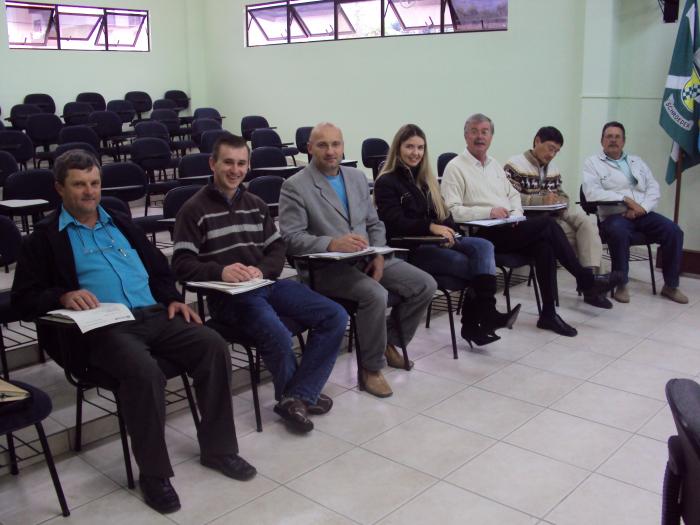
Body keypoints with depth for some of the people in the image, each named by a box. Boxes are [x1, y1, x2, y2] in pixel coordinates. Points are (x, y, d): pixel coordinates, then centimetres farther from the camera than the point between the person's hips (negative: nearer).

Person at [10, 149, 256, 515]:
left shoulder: (121, 224, 25)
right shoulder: (45, 238, 10)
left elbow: (159, 268, 27)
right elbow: (24, 297, 3)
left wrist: (173, 299, 8)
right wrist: (63, 296, -17)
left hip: (154, 315, 5)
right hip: (103, 327, -5)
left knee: (214, 347, -17)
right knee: (144, 371, -35)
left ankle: (217, 448, -3)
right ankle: (153, 473, -17)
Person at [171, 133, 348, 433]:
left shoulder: (256, 205, 19)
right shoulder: (194, 210, 1)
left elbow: (277, 248, 14)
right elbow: (182, 264, -8)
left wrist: (261, 270, -9)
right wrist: (220, 271, -27)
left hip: (267, 284, 6)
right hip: (228, 295, -6)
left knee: (335, 317, -12)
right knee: (277, 335, -33)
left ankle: (295, 398, -9)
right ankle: (302, 395, -1)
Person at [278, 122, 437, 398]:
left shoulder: (357, 177, 15)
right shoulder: (295, 186, -5)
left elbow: (374, 224, 17)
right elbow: (291, 238, -14)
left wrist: (378, 255, -2)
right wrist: (333, 244, -28)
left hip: (368, 259, 7)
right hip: (326, 267, -7)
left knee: (426, 285, -5)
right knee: (376, 294, -32)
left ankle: (390, 342, 16)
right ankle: (371, 369, -11)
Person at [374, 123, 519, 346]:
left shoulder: (426, 178, 21)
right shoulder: (386, 183, -1)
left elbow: (442, 213, 16)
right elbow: (395, 223, -15)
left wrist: (446, 231, -7)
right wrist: (431, 227, -29)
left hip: (436, 240, 7)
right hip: (409, 248, -6)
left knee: (483, 247, -21)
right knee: (473, 264, -22)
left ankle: (485, 313, -29)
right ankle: (473, 323, -12)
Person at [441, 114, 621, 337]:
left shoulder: (494, 165, 21)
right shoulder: (455, 167, -3)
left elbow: (513, 194, 26)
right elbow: (451, 210, -12)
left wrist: (516, 214, 3)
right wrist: (489, 211, -22)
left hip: (509, 229, 7)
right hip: (483, 235, -7)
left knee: (544, 245, -22)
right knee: (547, 223, -19)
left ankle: (548, 314, -15)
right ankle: (585, 279, -4)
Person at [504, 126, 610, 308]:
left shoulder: (553, 168, 22)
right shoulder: (515, 165, -3)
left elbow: (562, 195, 22)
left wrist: (559, 202, -5)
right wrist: (542, 200, -23)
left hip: (555, 213, 7)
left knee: (588, 223, -21)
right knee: (570, 233, -28)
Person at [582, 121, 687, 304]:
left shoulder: (637, 162, 23)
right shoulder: (592, 163, 7)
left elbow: (653, 188, 12)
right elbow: (592, 192, -10)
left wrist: (642, 207, -9)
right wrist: (626, 199, -16)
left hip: (642, 214, 5)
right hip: (613, 215, -5)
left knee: (674, 231, -18)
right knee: (619, 232, -38)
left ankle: (671, 285, -5)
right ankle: (621, 284, -21)